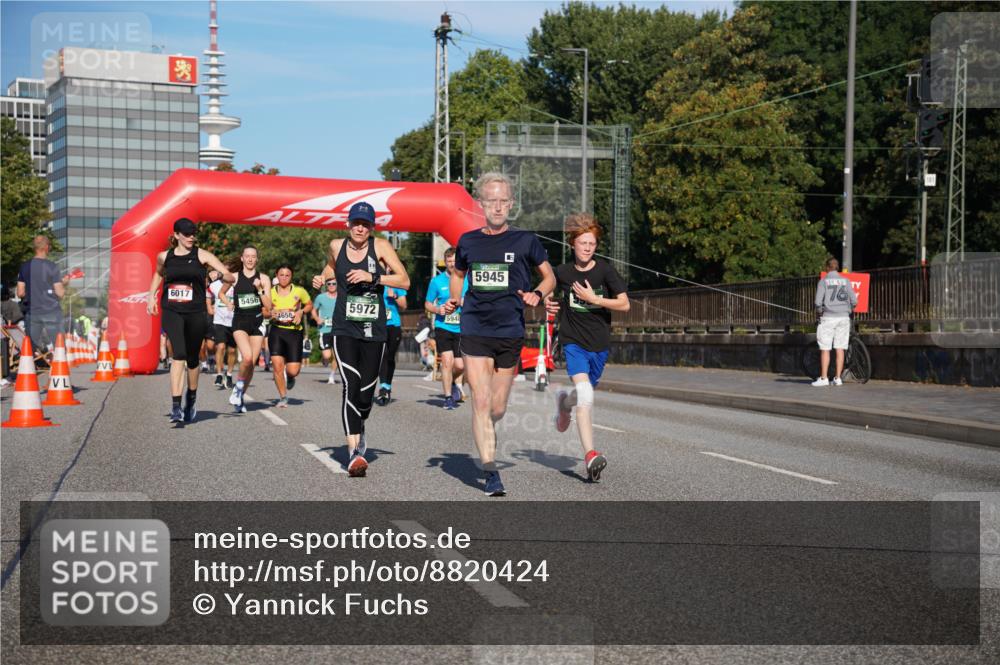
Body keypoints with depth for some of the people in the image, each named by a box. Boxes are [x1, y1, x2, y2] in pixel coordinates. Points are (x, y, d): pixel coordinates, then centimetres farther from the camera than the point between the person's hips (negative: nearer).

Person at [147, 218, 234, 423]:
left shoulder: (201, 255, 0)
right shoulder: (164, 257, 7)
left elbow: (229, 276, -6)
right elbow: (158, 274, 30)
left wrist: (225, 275, -29)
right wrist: (151, 295, 19)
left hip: (195, 313, 0)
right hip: (171, 312, 0)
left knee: (192, 359, 11)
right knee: (179, 354, -19)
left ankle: (191, 401, 36)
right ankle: (175, 406, -22)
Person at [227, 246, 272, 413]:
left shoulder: (263, 278, 4)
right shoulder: (235, 277, 2)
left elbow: (268, 306, -1)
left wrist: (260, 289, -13)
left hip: (257, 322, 2)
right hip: (239, 322, -2)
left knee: (252, 363, 2)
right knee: (247, 357, -23)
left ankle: (240, 395, 20)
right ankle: (238, 385, 2)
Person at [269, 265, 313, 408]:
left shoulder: (299, 291, 1)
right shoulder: (271, 292, 4)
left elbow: (310, 305, 15)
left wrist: (301, 312, -4)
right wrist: (270, 313, -9)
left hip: (294, 332, -1)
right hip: (276, 331, 1)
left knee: (293, 370, -7)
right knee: (277, 364, -13)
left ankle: (290, 377, 34)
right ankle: (283, 397, 5)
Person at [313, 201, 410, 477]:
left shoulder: (380, 245, -4)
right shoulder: (336, 245, 4)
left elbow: (405, 281, -10)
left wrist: (373, 277, -21)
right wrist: (321, 278, 7)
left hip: (374, 330, 0)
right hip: (345, 330, 0)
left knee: (366, 393, 7)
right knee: (351, 387, -17)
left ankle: (359, 428, 40)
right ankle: (354, 451, -19)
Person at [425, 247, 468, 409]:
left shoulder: (468, 280, 4)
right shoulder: (437, 281, 2)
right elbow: (427, 304, 10)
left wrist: (464, 302, -12)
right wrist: (437, 309, -12)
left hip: (462, 328, 2)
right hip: (443, 327, -2)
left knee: (460, 365, 3)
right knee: (447, 360, -14)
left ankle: (455, 382, 38)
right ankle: (448, 397, -1)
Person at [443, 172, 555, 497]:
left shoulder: (525, 240, 0)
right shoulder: (468, 241, 5)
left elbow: (550, 276, 11)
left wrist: (537, 294, -9)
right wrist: (454, 300, 6)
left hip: (511, 334, 0)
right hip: (474, 332, 0)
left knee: (498, 408, 8)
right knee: (481, 403, -9)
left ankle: (485, 435, 43)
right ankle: (491, 473, -5)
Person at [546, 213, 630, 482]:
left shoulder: (605, 270, -5)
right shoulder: (563, 272, -1)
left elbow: (624, 304, -8)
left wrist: (593, 298, -17)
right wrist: (548, 303, 1)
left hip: (600, 343, 2)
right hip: (573, 341, -2)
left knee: (586, 394, 16)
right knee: (585, 395, -20)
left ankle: (564, 401, 52)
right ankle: (590, 455, -21)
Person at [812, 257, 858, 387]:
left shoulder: (823, 281, -4)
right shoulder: (845, 281, 5)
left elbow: (818, 302, -11)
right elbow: (854, 300, 0)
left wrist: (819, 311, 8)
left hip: (828, 317, -3)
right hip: (843, 317, 3)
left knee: (825, 349, 0)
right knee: (840, 349, 5)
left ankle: (823, 378, -2)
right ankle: (838, 378, 5)